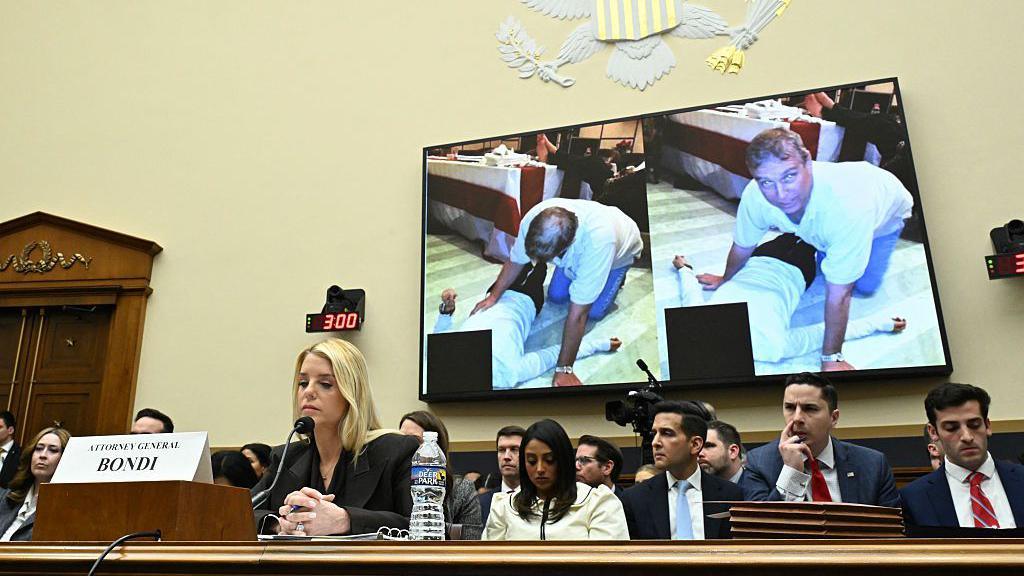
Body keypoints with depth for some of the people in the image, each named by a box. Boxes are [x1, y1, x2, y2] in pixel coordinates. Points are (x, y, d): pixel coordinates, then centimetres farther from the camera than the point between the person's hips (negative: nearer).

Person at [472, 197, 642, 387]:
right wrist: (494, 296, -23)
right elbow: (515, 260, -15)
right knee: (556, 296, 2)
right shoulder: (534, 218, -38)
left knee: (594, 312, -6)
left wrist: (564, 369, -40)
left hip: (620, 251, -4)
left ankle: (615, 277, 21)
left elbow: (578, 315, -45)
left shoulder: (598, 242, -51)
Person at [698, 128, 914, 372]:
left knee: (865, 286, -4)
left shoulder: (847, 204, -50)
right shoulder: (755, 196, -37)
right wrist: (725, 279, 3)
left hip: (886, 211, -3)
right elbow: (742, 246, -13)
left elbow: (838, 295, -42)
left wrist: (831, 357, -35)